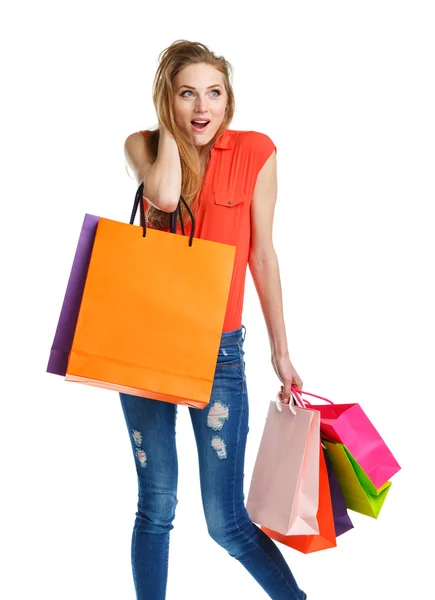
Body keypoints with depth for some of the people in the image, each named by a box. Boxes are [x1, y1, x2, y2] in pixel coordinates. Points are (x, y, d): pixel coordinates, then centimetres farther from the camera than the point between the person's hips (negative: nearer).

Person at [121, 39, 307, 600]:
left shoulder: (254, 151, -1)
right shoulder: (143, 145, 3)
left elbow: (263, 256, 1)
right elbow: (164, 196, -21)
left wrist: (281, 352, 3)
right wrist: (170, 125, -6)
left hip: (217, 348, -2)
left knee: (226, 521, 0)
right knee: (155, 507, 9)